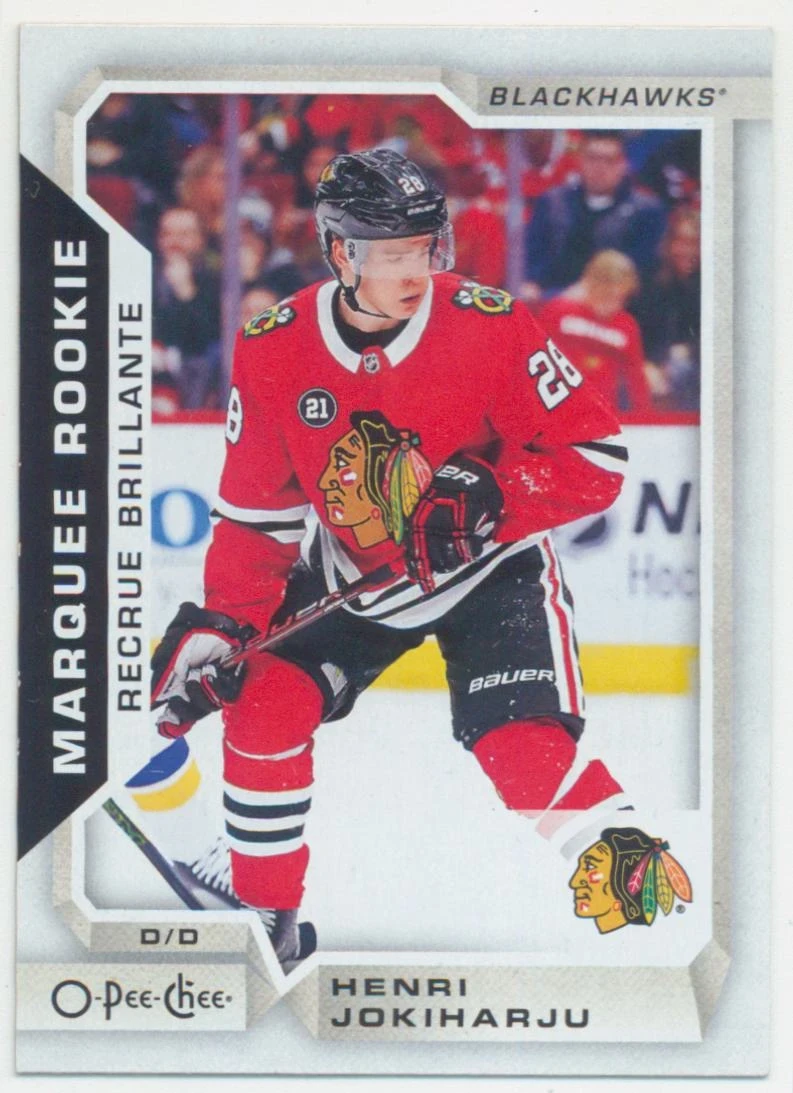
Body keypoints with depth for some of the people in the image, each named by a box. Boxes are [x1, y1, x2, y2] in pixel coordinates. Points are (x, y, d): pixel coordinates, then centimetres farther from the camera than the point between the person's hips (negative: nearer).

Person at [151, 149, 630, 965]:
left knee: (529, 752, -21)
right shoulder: (273, 351, -13)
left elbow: (595, 455, -18)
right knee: (263, 707, -11)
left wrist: (488, 499, -31)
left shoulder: (488, 327, -22)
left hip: (491, 569, -3)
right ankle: (265, 919, 9)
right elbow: (256, 510, -3)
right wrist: (218, 624, -11)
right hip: (353, 580, 4)